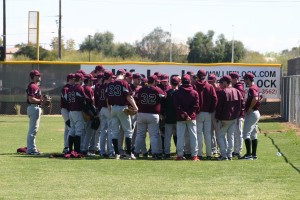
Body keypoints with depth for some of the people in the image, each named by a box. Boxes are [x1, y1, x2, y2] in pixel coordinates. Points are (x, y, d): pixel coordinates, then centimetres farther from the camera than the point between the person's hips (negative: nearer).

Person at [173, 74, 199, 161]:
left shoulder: (177, 93, -2)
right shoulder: (195, 93, -1)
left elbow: (177, 106, -9)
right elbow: (196, 106, -4)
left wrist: (183, 114, -9)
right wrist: (189, 114, 3)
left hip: (180, 118, 0)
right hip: (192, 117, 0)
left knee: (180, 136, 2)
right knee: (193, 136, 4)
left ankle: (180, 155, -1)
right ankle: (194, 155, 2)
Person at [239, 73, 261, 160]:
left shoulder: (252, 88, -17)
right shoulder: (256, 88, 15)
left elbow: (255, 98, -33)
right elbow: (258, 98, 23)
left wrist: (249, 109, -23)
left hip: (251, 113, -11)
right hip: (256, 112, 11)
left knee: (246, 134, -11)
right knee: (253, 135, 13)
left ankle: (249, 154, -16)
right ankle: (254, 154, 15)